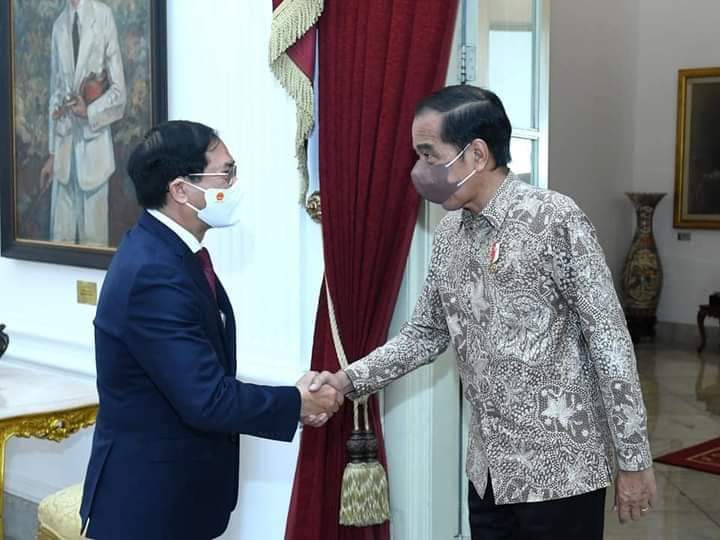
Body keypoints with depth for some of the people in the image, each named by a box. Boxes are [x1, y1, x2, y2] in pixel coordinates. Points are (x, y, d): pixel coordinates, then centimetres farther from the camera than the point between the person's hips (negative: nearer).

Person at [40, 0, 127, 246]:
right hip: (64, 140, 5)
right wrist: (51, 152, 14)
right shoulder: (59, 25, 10)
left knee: (92, 236, 1)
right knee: (60, 234, 7)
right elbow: (55, 94, 15)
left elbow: (119, 91, -5)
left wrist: (89, 112, -13)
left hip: (94, 141, -4)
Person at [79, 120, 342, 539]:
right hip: (147, 499, -9)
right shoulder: (153, 274, -27)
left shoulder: (166, 248, 4)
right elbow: (208, 400, -26)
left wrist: (286, 399, 1)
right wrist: (296, 403, -13)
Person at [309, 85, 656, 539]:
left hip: (560, 466, -6)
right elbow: (427, 332, 15)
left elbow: (610, 343, -15)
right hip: (488, 466, 6)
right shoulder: (450, 233, 6)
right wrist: (348, 380, 3)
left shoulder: (556, 219, -15)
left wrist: (634, 460, -13)